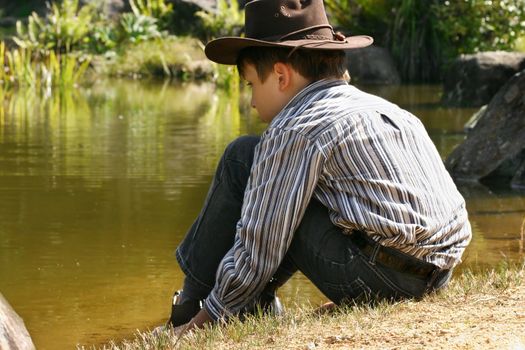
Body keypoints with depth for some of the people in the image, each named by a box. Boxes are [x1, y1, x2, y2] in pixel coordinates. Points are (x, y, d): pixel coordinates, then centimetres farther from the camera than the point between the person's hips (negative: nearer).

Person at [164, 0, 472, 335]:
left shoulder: (295, 130, -6)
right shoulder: (386, 108, 20)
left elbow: (256, 252, -8)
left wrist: (206, 319, 5)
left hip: (371, 281, -9)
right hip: (437, 275, 9)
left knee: (242, 159, 3)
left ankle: (192, 308, 11)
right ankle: (258, 306, 24)